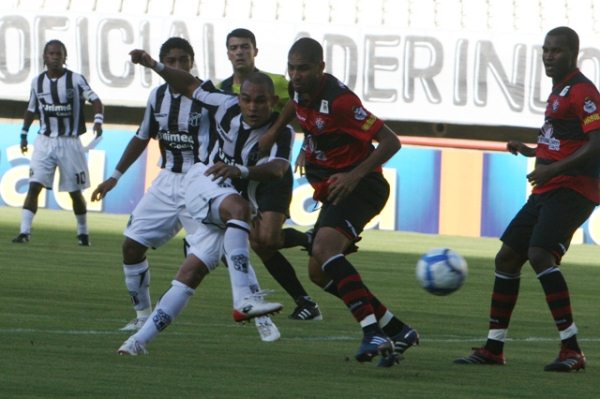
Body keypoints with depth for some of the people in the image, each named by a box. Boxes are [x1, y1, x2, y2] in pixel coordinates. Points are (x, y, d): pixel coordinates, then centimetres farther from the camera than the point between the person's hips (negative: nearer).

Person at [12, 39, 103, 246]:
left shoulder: (76, 79, -5)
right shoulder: (37, 82, 5)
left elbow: (95, 100, -12)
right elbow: (31, 110, 17)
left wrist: (98, 120, -29)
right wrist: (24, 134, 16)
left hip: (70, 142, -2)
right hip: (45, 142, 2)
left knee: (75, 191, 8)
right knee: (34, 186, -12)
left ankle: (83, 232, 26)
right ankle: (24, 232, -15)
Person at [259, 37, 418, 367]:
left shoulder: (339, 100, -23)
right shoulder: (299, 89, 2)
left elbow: (391, 141, -24)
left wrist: (356, 175, -33)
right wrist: (274, 130, 29)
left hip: (359, 187, -10)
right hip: (333, 192, 10)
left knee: (325, 249, -32)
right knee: (319, 272, 9)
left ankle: (373, 332, -42)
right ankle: (397, 331, 14)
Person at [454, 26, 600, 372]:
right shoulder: (558, 91, 20)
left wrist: (553, 169, -26)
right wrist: (530, 152, 19)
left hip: (572, 189, -10)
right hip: (548, 191, 10)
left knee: (539, 254, -26)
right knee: (507, 258, 10)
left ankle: (572, 350, -23)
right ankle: (494, 348, 18)